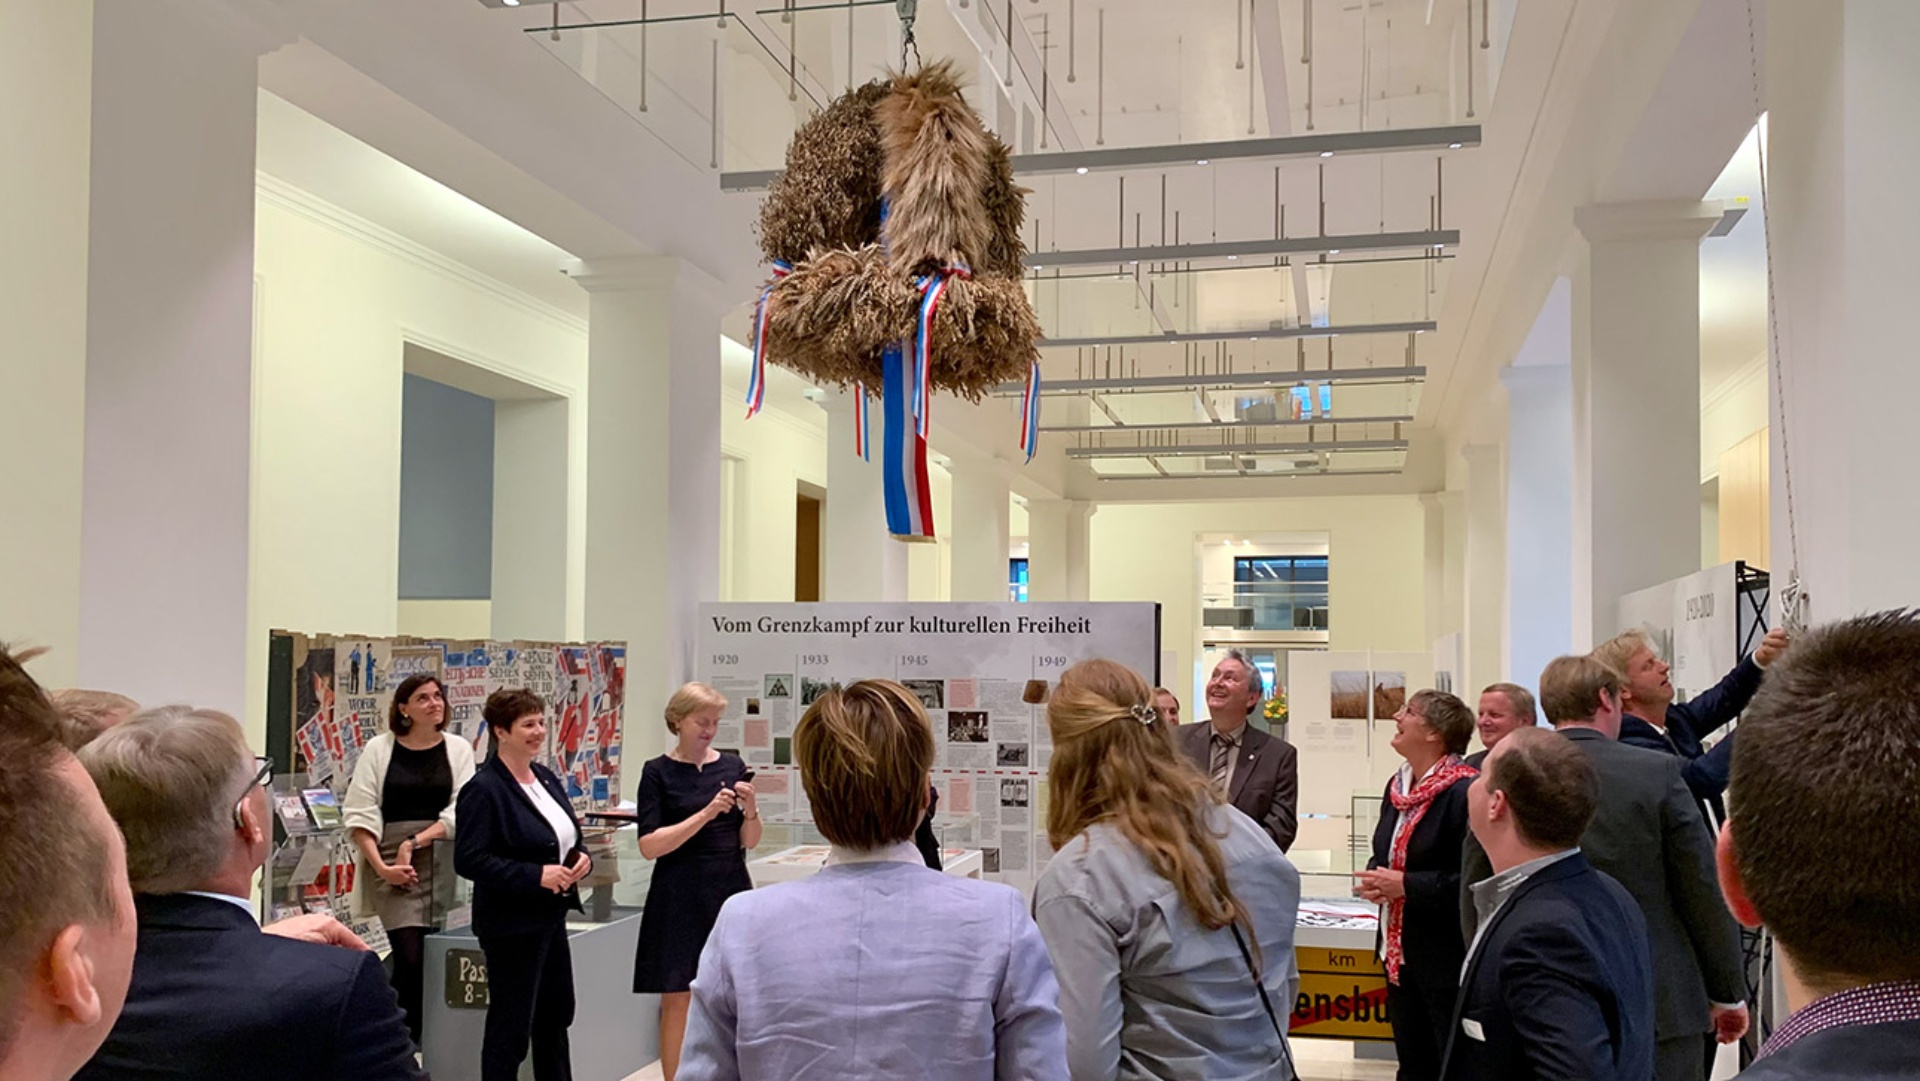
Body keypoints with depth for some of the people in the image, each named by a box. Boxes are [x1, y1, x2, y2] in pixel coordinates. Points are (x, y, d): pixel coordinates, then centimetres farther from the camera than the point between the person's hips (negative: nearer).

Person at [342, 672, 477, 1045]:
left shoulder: (458, 749, 6)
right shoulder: (379, 749, 3)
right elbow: (359, 814, -1)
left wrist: (415, 841, -13)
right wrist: (380, 866, -10)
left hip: (440, 863, 2)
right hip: (393, 865, -2)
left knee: (433, 956, 3)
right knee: (410, 956, -11)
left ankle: (414, 1040, 19)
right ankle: (408, 1041, 3)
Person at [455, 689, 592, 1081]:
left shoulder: (546, 778, 9)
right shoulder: (484, 789, -16)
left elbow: (568, 835, 21)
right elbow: (468, 860, -22)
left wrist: (581, 857, -1)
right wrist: (536, 875, -26)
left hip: (552, 917, 8)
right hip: (513, 925, -8)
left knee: (555, 1016, 19)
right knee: (510, 1027, 3)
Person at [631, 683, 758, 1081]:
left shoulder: (732, 765, 5)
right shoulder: (658, 772, -4)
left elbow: (749, 841, 7)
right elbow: (649, 846, -12)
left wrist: (750, 809, -13)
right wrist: (706, 813, -19)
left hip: (730, 891, 3)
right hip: (681, 899, -3)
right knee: (678, 1000, 1)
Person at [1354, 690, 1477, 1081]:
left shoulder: (1464, 791, -19)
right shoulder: (1398, 785, 9)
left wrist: (1406, 885, -21)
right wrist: (1376, 878, -2)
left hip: (1447, 958, -9)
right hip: (1400, 952, 9)